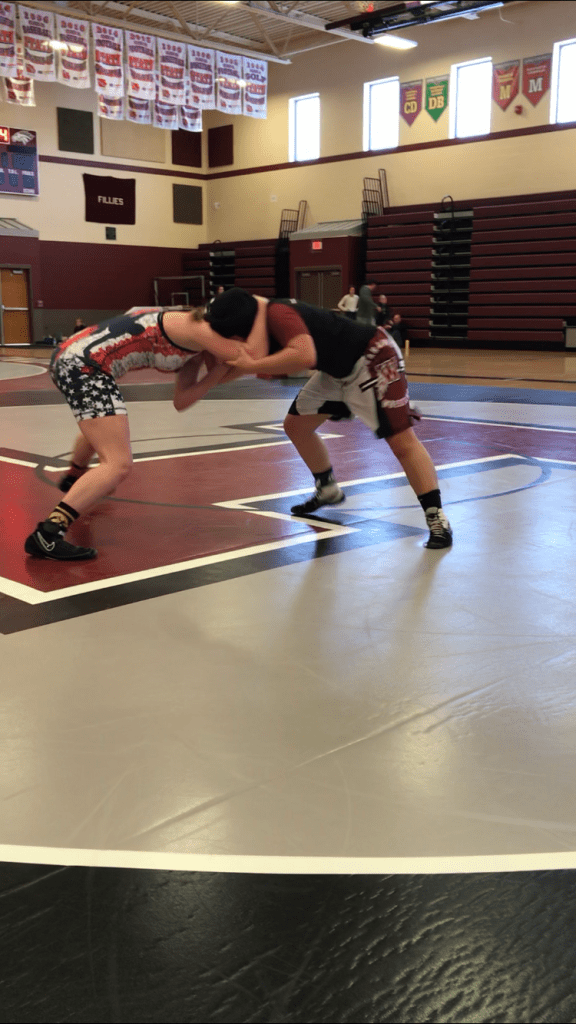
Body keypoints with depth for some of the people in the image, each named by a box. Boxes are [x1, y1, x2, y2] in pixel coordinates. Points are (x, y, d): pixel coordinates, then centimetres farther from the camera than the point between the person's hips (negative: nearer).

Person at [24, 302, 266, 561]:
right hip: (85, 363, -11)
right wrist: (261, 309, -7)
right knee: (118, 465, -16)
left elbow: (181, 401, 11)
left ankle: (74, 479, 69)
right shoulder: (196, 328, -10)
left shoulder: (195, 348, 16)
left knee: (98, 427, 40)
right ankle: (47, 534, -25)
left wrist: (217, 374, 4)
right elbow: (253, 357, -20)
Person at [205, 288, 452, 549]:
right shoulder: (265, 313, 0)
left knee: (403, 442, -17)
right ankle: (328, 490, 31)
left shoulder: (277, 313, -29)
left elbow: (304, 355, -46)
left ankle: (436, 517, -12)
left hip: (373, 359, -10)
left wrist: (252, 366, -39)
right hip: (338, 369, 10)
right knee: (296, 425, 12)